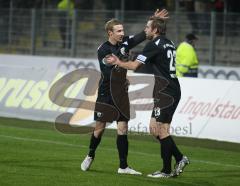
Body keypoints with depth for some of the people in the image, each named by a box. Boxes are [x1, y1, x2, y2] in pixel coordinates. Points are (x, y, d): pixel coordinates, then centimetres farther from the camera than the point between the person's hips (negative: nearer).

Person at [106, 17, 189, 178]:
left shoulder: (154, 45, -11)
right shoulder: (169, 44, 16)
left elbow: (134, 65, -13)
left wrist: (118, 62, 4)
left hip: (166, 92, -9)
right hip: (172, 90, 9)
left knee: (162, 130, -5)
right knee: (154, 128, 12)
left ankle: (167, 171, -1)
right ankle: (180, 159, 11)